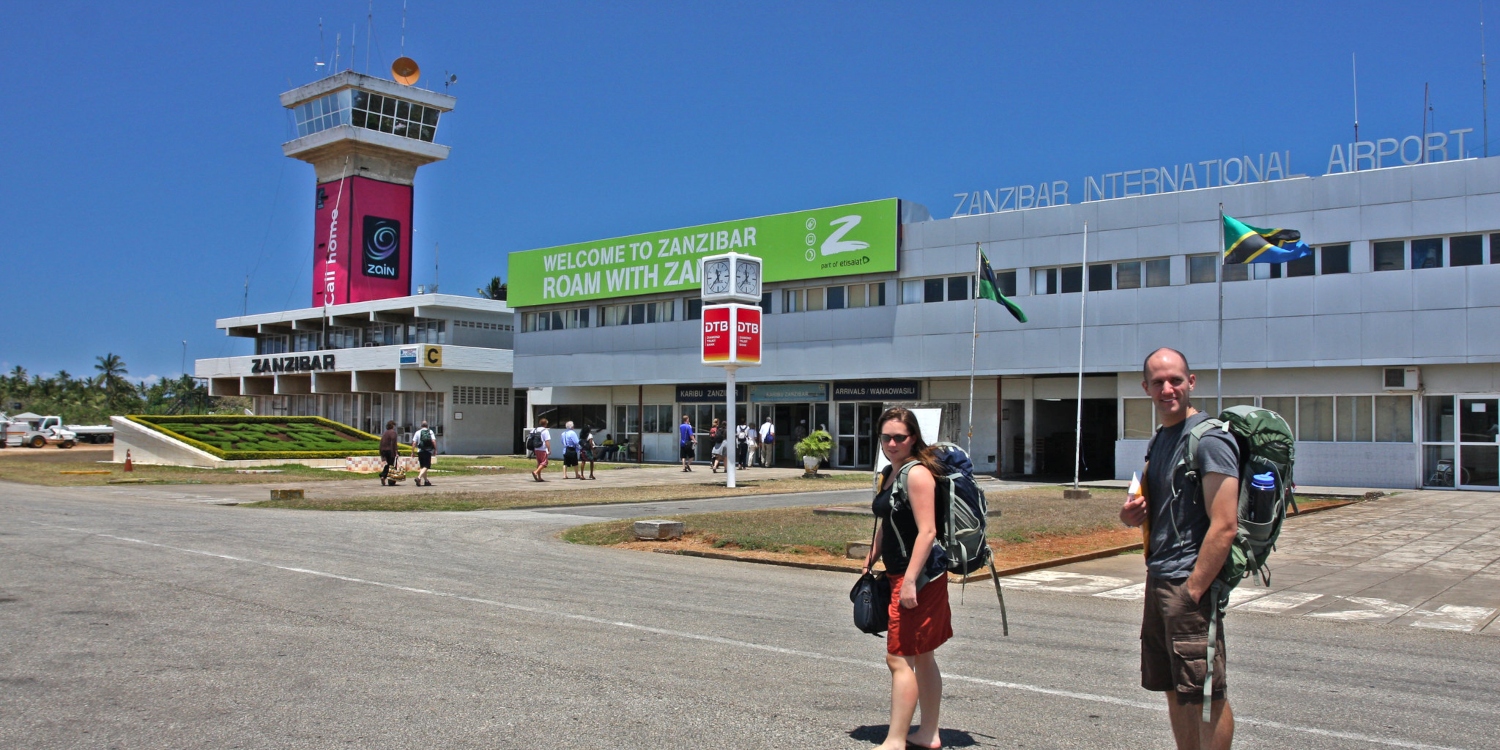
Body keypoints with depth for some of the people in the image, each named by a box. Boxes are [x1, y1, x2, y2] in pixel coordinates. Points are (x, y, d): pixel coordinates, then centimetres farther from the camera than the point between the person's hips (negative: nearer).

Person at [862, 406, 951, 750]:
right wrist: (869, 563, 22)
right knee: (922, 657, 16)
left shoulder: (917, 473, -16)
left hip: (919, 577, -10)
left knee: (900, 658, -7)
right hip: (900, 575, 10)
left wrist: (910, 581, -25)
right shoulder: (888, 473, 13)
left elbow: (927, 531, -22)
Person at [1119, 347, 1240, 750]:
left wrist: (1192, 591, -21)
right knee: (1175, 690, 16)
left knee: (1206, 694, -1)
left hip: (1190, 583, -9)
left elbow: (1224, 525, -20)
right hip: (1158, 580, 9)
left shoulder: (1209, 438, -14)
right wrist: (1131, 514, 3)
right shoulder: (1159, 440, 15)